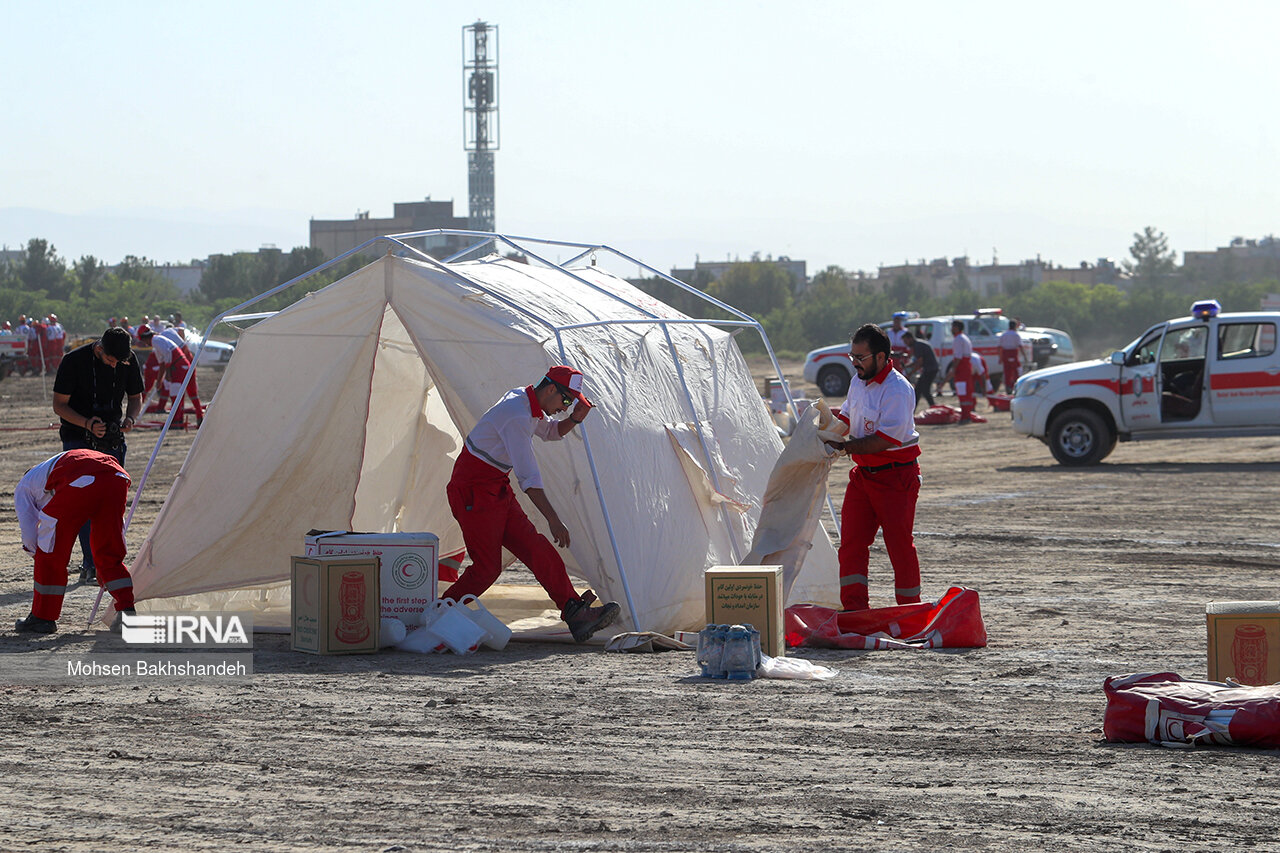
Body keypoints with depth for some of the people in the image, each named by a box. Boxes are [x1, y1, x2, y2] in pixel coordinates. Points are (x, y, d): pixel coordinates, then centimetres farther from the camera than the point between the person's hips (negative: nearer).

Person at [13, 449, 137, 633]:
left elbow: (30, 534, 27)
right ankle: (128, 612, 10)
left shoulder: (24, 487, 33)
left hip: (78, 483, -5)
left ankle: (42, 618, 20)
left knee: (51, 554, 12)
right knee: (109, 555, 19)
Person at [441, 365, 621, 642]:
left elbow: (550, 431, 29)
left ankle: (575, 614, -11)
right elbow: (528, 477, -28)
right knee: (486, 567, -9)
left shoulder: (524, 400, 7)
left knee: (538, 550, -3)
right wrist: (554, 521, -29)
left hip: (498, 492, 9)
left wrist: (574, 419, 7)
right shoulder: (516, 416, -24)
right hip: (473, 494, -9)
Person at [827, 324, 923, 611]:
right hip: (863, 474, 8)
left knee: (899, 544, -4)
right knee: (851, 541, 0)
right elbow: (847, 416, 24)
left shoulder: (898, 390, -19)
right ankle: (853, 607, 2)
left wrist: (844, 446, -20)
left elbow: (883, 441, -23)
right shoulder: (858, 382, 8)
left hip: (896, 476, -8)